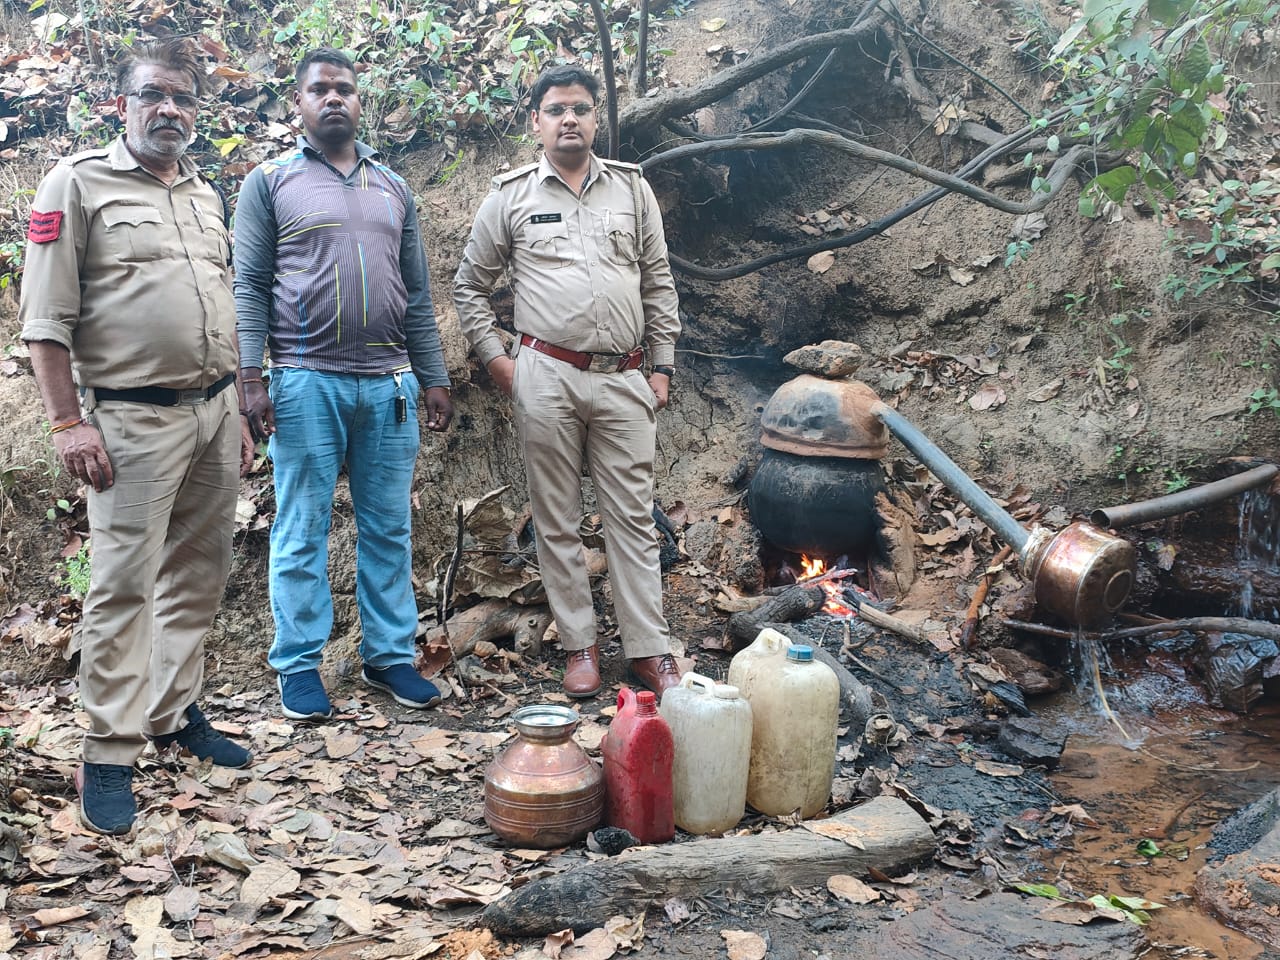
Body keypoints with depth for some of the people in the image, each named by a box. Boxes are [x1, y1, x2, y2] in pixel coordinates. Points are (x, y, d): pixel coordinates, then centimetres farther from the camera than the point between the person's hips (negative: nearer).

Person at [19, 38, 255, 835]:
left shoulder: (207, 195, 17)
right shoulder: (79, 184, -3)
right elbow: (47, 316, -8)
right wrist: (68, 422, -14)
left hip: (215, 410, 7)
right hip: (135, 419, -6)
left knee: (198, 574, 11)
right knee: (124, 584, -5)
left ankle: (175, 713, 25)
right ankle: (110, 755, 4)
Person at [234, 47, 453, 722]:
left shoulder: (393, 189, 17)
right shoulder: (270, 182, 6)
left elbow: (416, 294, 16)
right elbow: (250, 287, 0)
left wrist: (434, 378, 10)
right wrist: (250, 378, -10)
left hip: (389, 385, 4)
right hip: (306, 382, -3)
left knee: (388, 527, 7)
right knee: (302, 531, 2)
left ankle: (389, 655, 17)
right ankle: (299, 666, 11)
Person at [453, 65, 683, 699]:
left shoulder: (632, 188, 10)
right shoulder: (512, 196, 6)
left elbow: (659, 283, 12)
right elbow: (470, 285, 12)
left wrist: (662, 365, 7)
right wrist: (494, 358, 3)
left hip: (623, 379, 1)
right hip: (546, 378, -1)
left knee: (632, 516, 3)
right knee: (557, 519, 5)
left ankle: (649, 650, 10)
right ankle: (579, 645, 17)